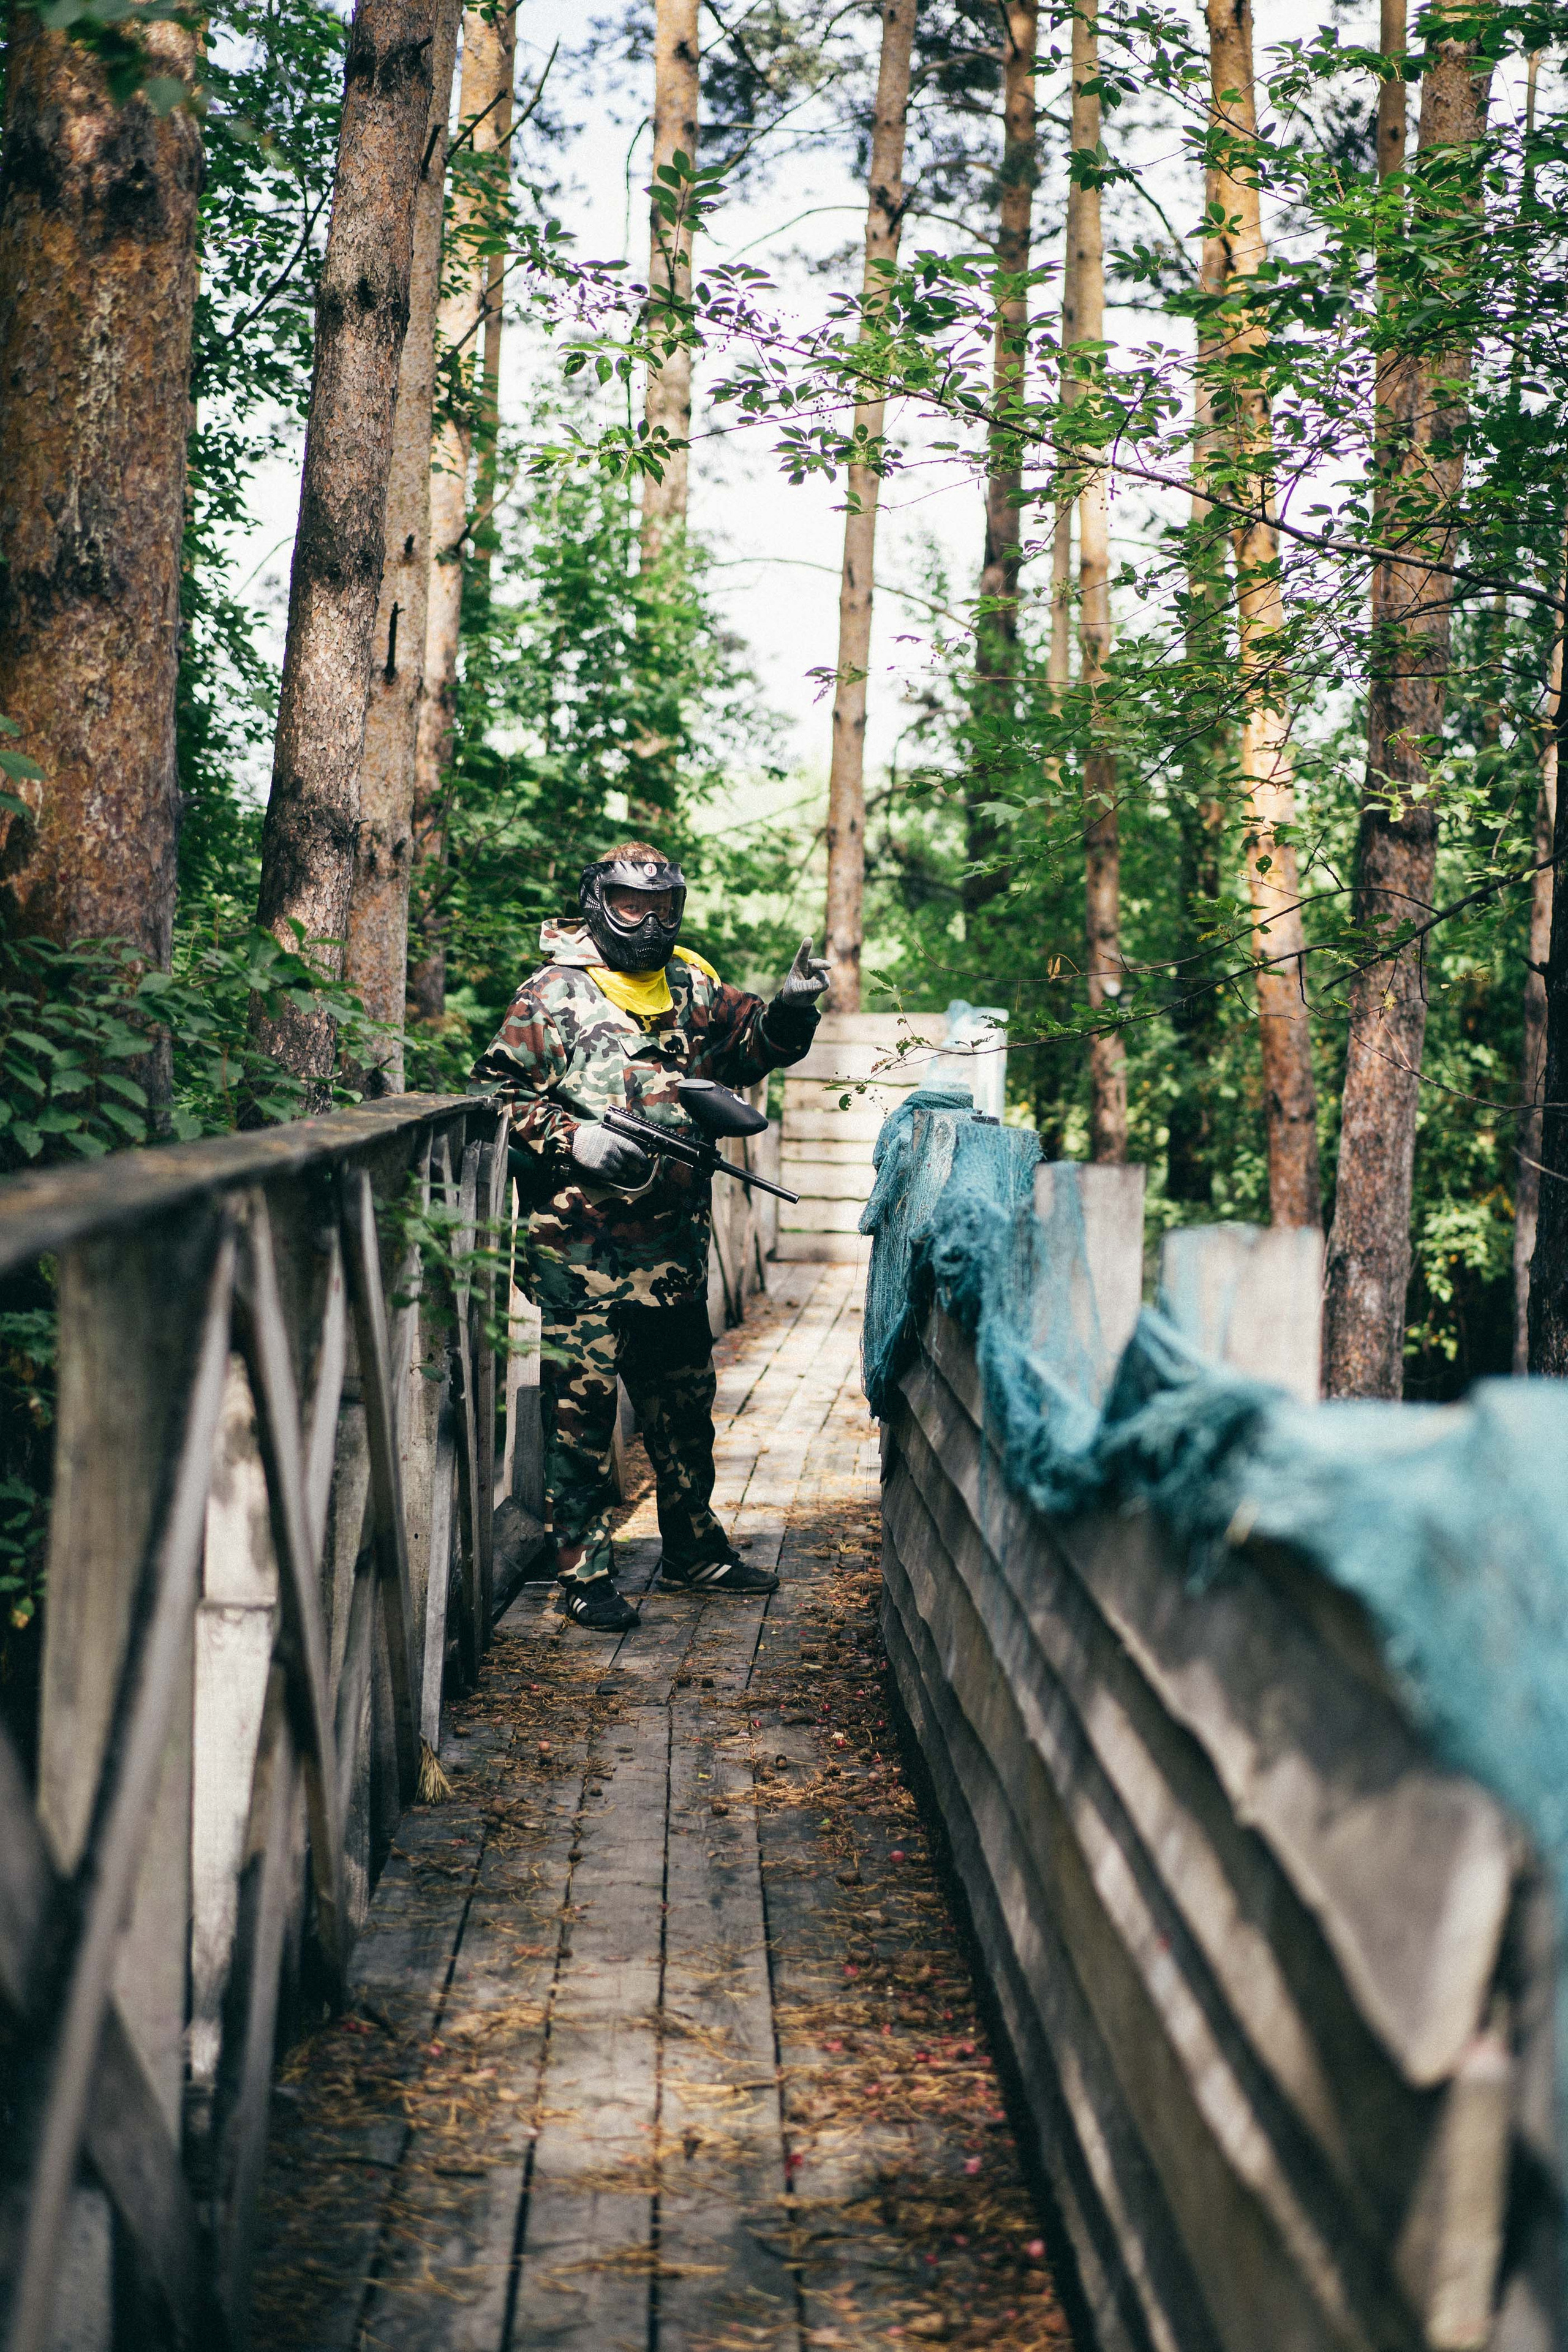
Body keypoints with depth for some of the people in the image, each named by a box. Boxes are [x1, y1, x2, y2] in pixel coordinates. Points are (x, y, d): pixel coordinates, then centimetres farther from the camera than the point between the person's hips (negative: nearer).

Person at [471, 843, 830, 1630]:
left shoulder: (692, 989, 12)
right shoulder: (553, 995, -4)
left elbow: (753, 1046, 16)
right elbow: (497, 1090, -5)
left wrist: (790, 1007, -4)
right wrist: (569, 1138, -18)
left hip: (674, 1243, 6)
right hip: (580, 1245, -6)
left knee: (684, 1402, 16)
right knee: (580, 1404, -2)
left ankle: (694, 1549, 29)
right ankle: (584, 1569, 6)